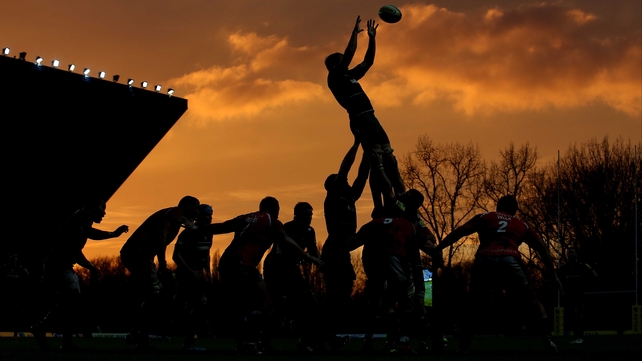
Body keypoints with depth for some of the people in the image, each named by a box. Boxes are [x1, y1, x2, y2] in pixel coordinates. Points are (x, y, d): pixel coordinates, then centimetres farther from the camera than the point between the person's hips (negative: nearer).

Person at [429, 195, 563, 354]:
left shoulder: (484, 217, 27)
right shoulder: (522, 225, 30)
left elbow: (459, 232, 14)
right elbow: (542, 249, 32)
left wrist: (437, 249, 14)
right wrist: (552, 274, 41)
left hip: (484, 261, 0)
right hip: (509, 261, 0)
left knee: (474, 308, 16)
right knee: (533, 303, 16)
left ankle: (463, 347, 8)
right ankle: (547, 340, 2)